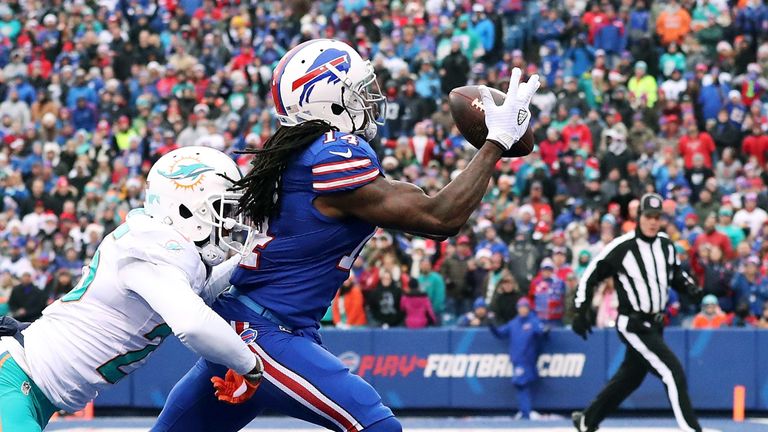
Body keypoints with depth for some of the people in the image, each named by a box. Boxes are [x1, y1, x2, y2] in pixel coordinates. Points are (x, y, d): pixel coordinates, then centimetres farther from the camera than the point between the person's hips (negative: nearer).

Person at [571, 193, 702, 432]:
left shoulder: (666, 245, 4)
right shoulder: (622, 247, -15)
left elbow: (676, 274, 20)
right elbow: (590, 276, -8)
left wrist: (688, 285, -1)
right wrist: (580, 312, -10)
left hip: (654, 325, 8)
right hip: (633, 325, -8)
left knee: (630, 377, 19)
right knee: (674, 374, -16)